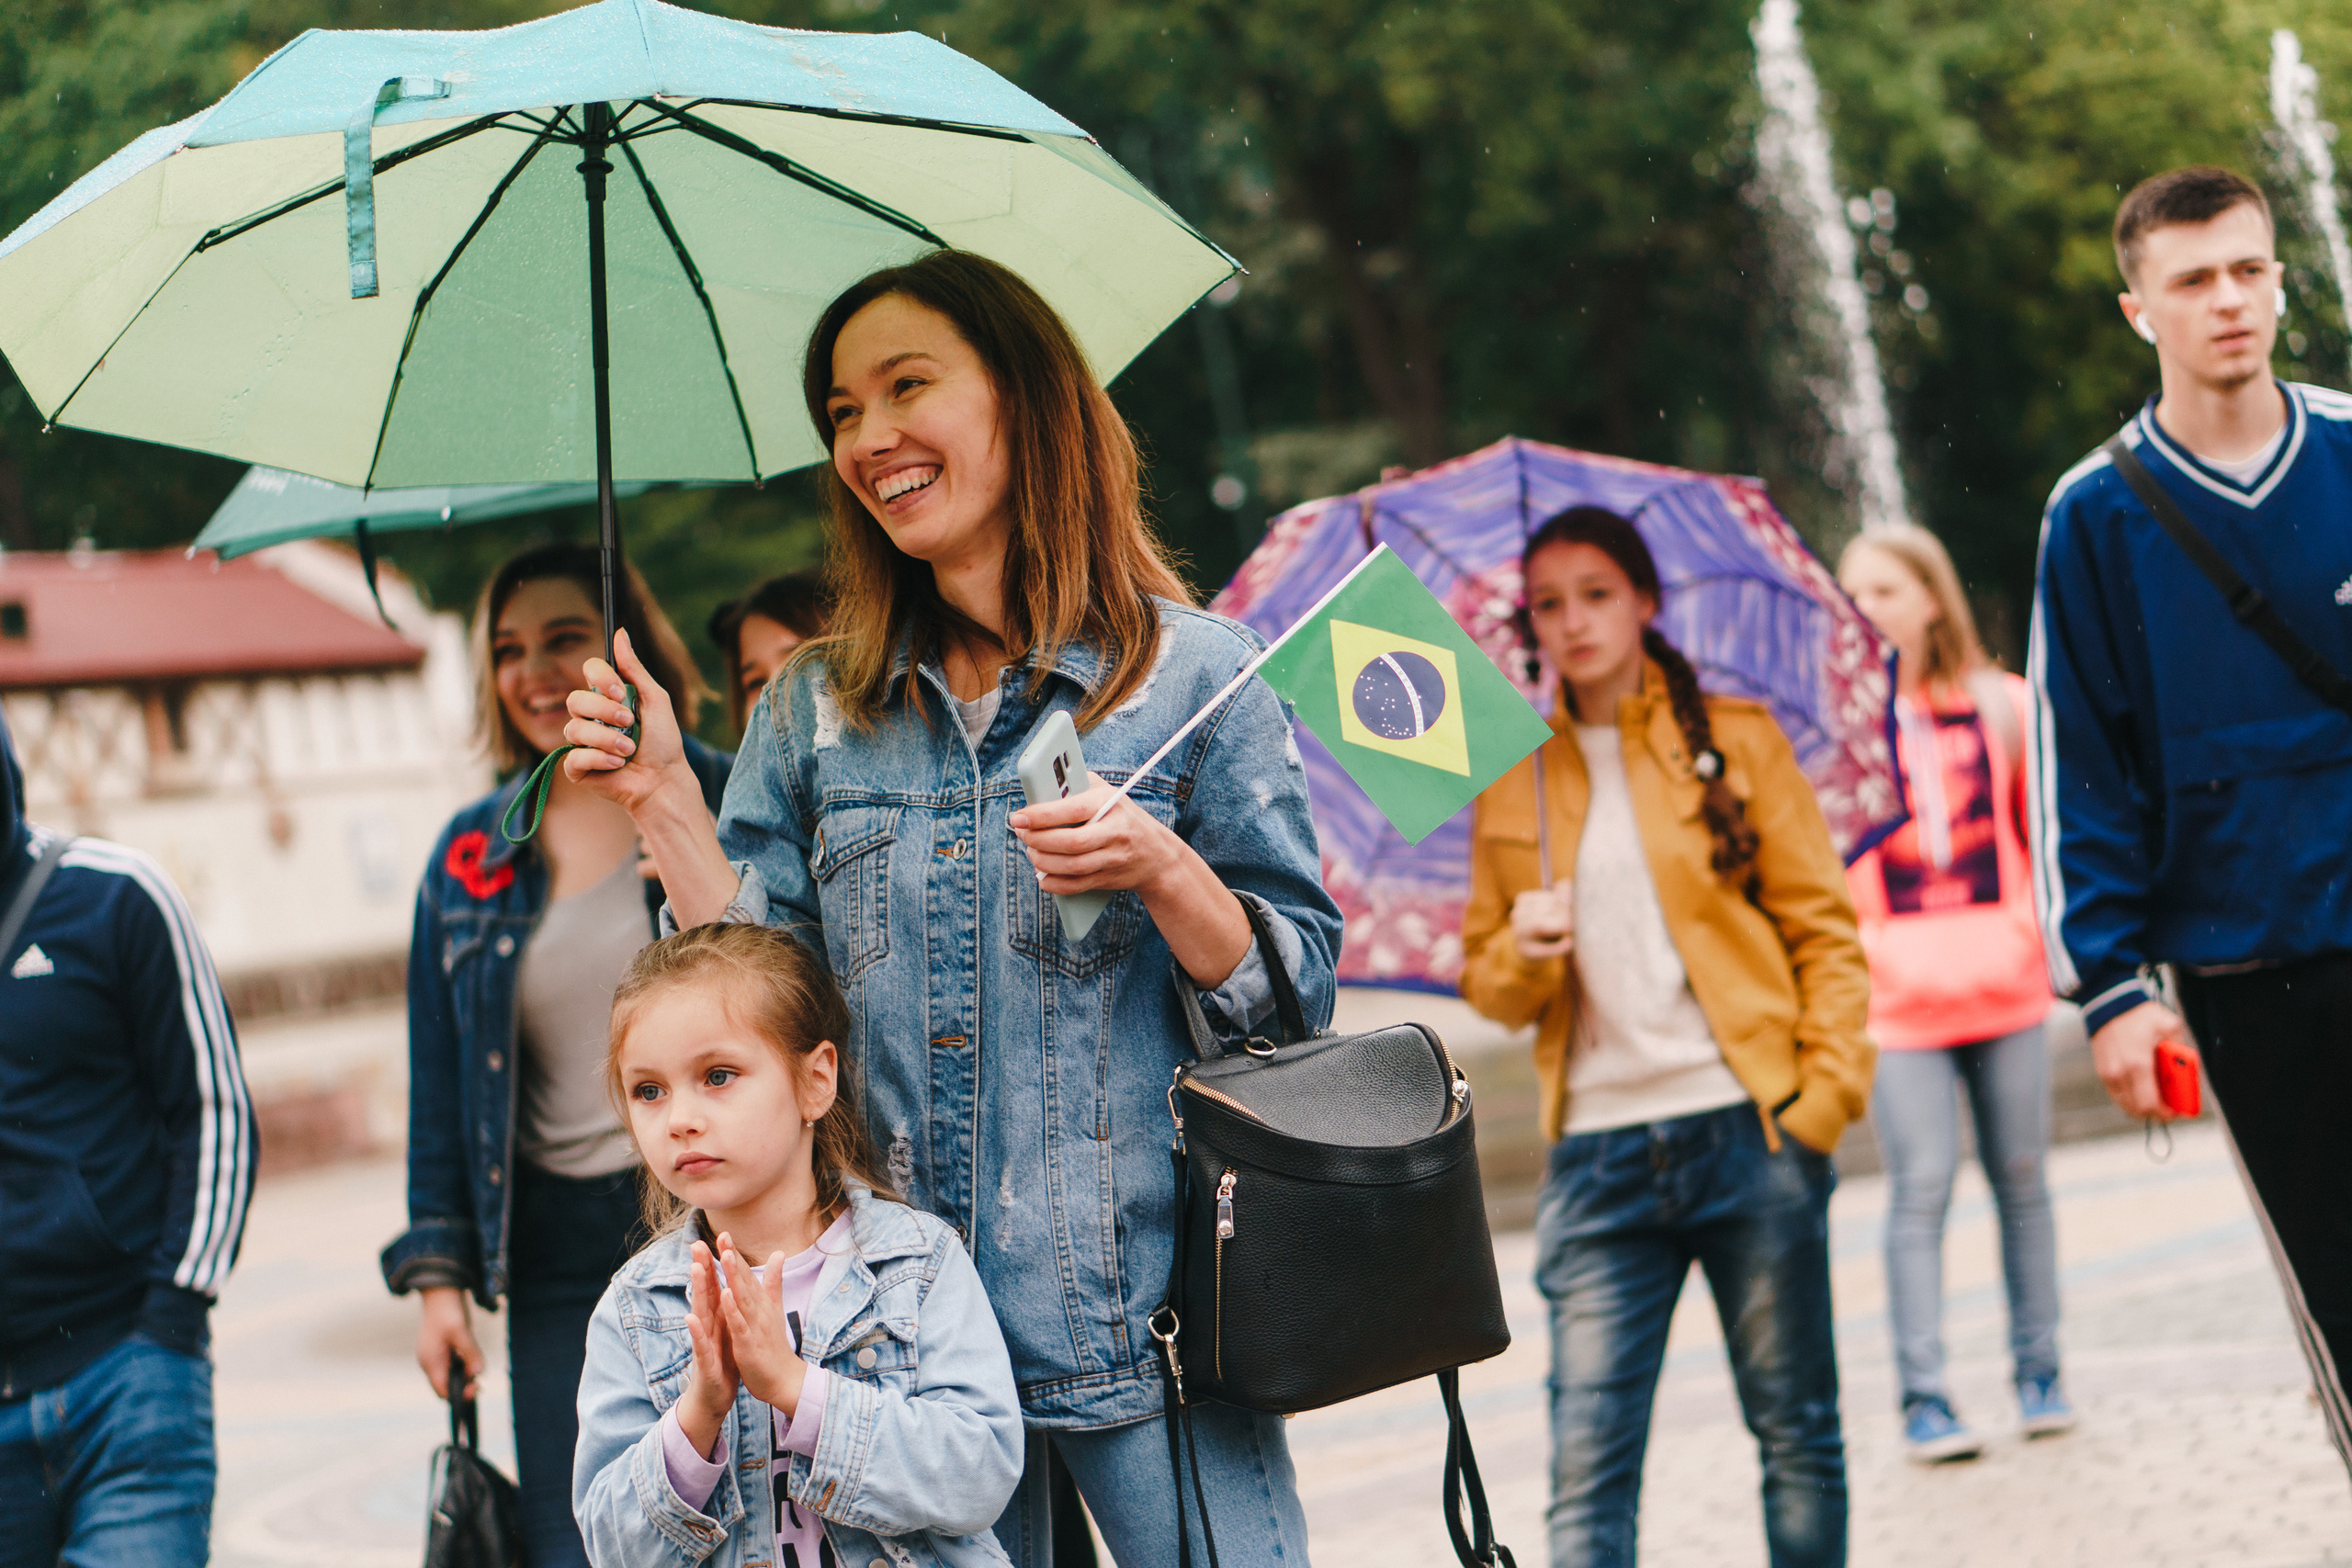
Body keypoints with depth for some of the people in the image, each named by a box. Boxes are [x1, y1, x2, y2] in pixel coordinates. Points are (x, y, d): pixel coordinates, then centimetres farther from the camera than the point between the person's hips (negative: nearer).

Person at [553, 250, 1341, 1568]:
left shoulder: (1193, 672, 1)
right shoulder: (814, 713, 10)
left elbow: (1299, 995, -1)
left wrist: (1161, 869, -18)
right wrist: (663, 800, -1)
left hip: (1139, 1319, -3)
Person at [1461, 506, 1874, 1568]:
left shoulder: (1734, 741, 5)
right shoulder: (1511, 784, 12)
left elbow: (1824, 931, 4)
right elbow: (1487, 982, 16)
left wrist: (1828, 1090, -7)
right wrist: (1520, 955, -7)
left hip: (1748, 1132, -1)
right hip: (1599, 1156, 1)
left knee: (1796, 1431, 6)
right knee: (1587, 1464, -6)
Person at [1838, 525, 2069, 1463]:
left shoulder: (2000, 706, 7)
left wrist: (2036, 920, 5)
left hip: (2004, 981, 2)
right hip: (1898, 995, -2)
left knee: (2022, 1179, 7)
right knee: (1921, 1187, -6)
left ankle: (2038, 1372, 18)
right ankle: (1923, 1396, -2)